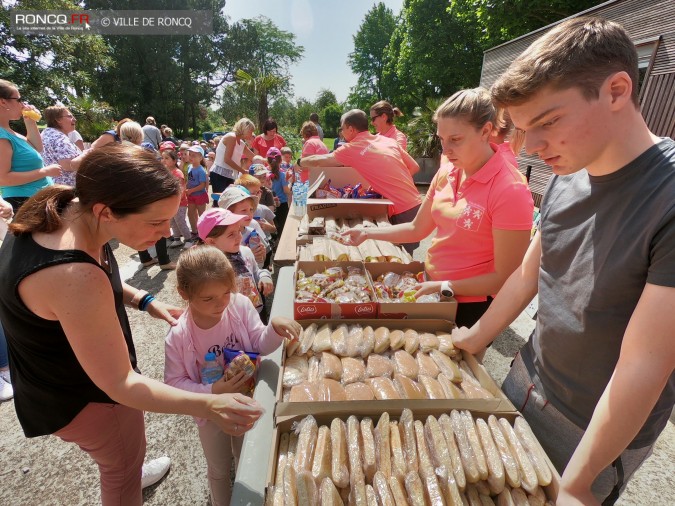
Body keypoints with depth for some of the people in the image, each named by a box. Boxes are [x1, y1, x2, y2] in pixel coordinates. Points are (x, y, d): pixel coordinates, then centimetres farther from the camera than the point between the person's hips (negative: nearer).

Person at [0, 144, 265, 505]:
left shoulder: (68, 211, -15)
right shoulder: (74, 277, -41)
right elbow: (119, 386, -33)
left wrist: (143, 300, -6)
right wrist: (207, 405, -39)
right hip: (84, 399, -8)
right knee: (124, 466, 21)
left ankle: (128, 475, 65)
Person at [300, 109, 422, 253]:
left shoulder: (352, 148, -5)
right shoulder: (388, 140, 12)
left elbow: (318, 161, 6)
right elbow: (414, 167, 14)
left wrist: (300, 163, 25)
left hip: (402, 212, -7)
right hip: (416, 204, 7)